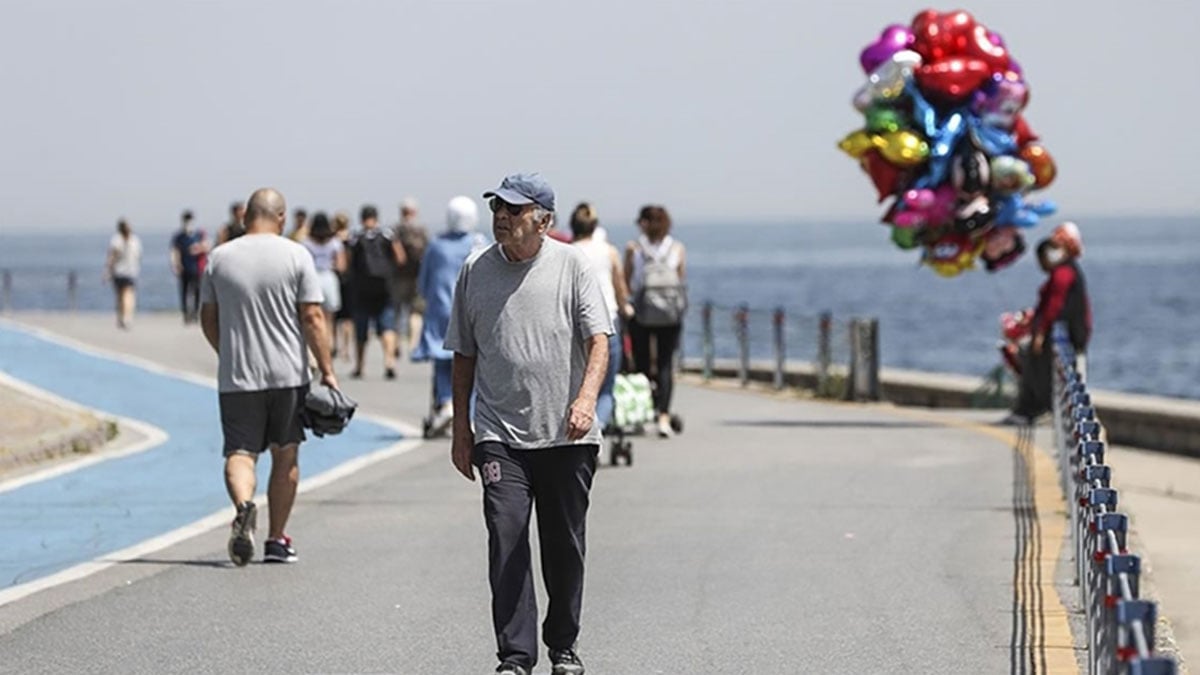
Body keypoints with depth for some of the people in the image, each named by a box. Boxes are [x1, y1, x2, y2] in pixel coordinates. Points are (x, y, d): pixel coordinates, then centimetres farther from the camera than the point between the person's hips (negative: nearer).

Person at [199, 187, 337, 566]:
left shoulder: (220, 258, 4)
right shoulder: (295, 256, -3)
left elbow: (208, 319, 11)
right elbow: (312, 318, -8)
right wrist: (326, 371, -3)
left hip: (236, 377, 1)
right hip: (288, 374, -1)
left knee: (239, 452, 0)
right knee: (285, 455, 12)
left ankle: (244, 506, -31)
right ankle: (276, 540, 16)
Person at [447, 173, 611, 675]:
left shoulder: (571, 265, -1)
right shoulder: (475, 271, 7)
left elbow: (598, 339, -7)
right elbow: (464, 354, 14)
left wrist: (586, 398, -24)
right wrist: (460, 427, 11)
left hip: (567, 435, -1)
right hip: (499, 435, 1)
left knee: (564, 546, 9)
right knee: (506, 540, -11)